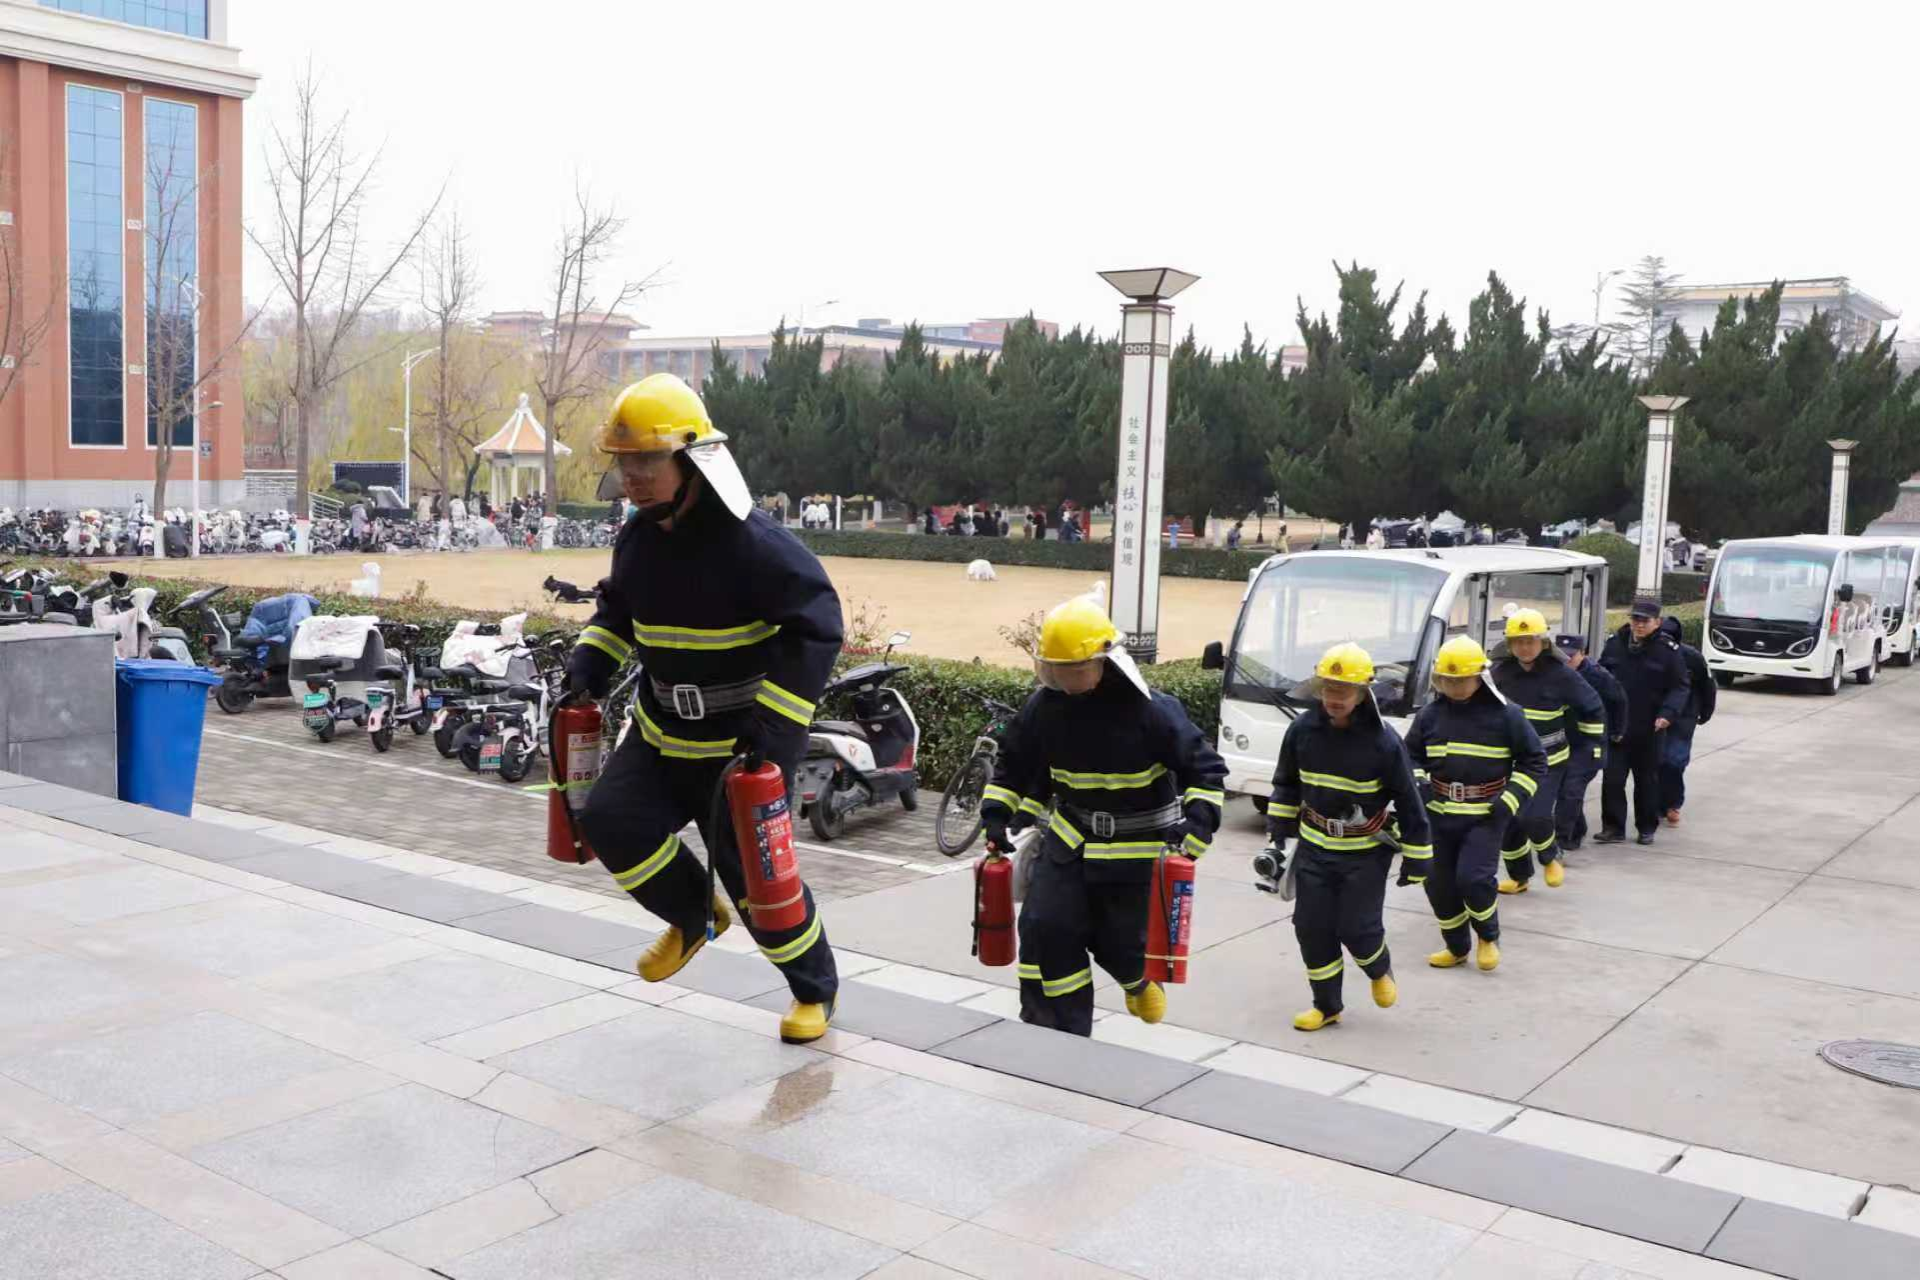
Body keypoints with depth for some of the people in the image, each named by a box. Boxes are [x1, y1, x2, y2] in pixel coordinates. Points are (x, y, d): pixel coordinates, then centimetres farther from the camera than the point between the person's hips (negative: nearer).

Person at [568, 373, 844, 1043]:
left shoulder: (751, 542, -22)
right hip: (662, 730, 7)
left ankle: (815, 987, 25)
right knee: (610, 820, -11)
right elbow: (619, 607, 22)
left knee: (754, 872, -1)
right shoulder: (638, 539, 2)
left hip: (742, 742, -6)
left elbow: (816, 629, -23)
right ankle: (695, 914, 17)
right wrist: (592, 657, 4)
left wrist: (774, 724, -28)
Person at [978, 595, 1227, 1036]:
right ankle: (1056, 1034, 5)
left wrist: (1195, 825, -24)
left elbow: (1205, 768, -13)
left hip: (1137, 847, -3)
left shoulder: (1150, 709, -20)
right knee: (1044, 929, -7)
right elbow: (1015, 765, 9)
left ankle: (1140, 979, 45)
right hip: (1070, 839, 4)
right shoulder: (1044, 706, -8)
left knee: (1119, 941, 6)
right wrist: (997, 814, 0)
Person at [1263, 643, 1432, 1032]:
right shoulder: (1302, 729, -8)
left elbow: (1408, 801, -10)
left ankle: (1379, 972, 32)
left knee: (1356, 927, -3)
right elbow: (1286, 782, 10)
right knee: (1311, 927, 4)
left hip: (1366, 852, -4)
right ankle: (1327, 1005, 22)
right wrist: (1279, 828, 11)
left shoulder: (1383, 740, -19)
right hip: (1314, 846, 4)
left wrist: (1415, 858, -6)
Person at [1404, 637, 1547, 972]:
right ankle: (1456, 947, 27)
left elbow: (1534, 761, 0)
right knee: (1438, 882, 7)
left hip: (1486, 816, -4)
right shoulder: (1431, 714, 2)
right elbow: (1410, 755, 15)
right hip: (1439, 815, 4)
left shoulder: (1504, 714, -7)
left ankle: (1489, 937, 13)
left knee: (1474, 878, -16)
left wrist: (1510, 801, -10)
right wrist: (1419, 783, -5)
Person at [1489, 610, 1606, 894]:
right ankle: (1519, 876, 23)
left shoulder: (1559, 674, -10)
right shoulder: (1500, 672, -3)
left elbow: (1593, 708, 3)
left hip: (1548, 762, -3)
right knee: (1507, 820, 3)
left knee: (1535, 816, -17)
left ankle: (1550, 858, 16)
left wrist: (1594, 746, 6)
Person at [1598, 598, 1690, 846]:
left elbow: (1681, 687, -4)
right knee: (1612, 778, -1)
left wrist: (1668, 713, -19)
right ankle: (1613, 827, 6)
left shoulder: (1668, 649, -6)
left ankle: (1647, 828, 24)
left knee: (1647, 779, 11)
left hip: (1649, 729, -2)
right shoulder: (1615, 643, 2)